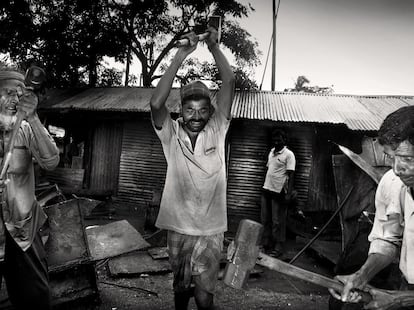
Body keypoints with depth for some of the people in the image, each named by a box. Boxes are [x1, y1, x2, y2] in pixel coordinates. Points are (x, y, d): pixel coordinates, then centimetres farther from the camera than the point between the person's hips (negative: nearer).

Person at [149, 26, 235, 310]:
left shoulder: (217, 130, -4)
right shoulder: (172, 134, -6)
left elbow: (229, 83, -10)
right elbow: (156, 103, -23)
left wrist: (214, 47, -16)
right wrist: (180, 57, -23)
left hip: (211, 228, -1)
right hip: (178, 226, 1)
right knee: (180, 286, 21)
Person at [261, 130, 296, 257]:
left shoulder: (288, 154, -9)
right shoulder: (271, 151, 13)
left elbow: (291, 175, -13)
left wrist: (289, 193, -19)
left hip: (279, 191, -7)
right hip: (266, 189, 7)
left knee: (278, 221, 1)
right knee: (265, 219, 13)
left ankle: (278, 247, 13)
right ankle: (266, 244, 25)